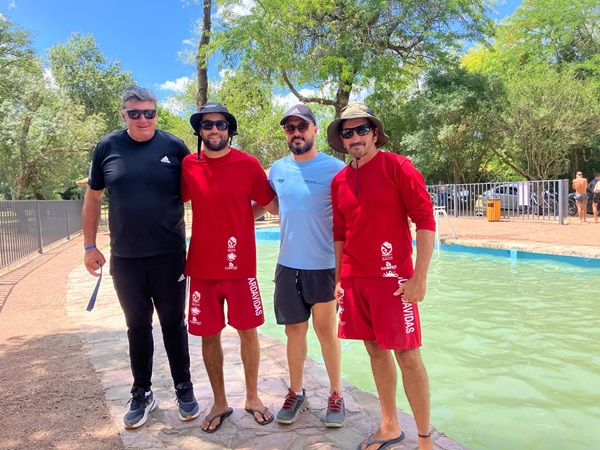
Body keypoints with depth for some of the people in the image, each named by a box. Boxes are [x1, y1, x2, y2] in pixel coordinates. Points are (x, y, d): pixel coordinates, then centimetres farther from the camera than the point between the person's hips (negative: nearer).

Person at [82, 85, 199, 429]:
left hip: (169, 256, -1)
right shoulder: (108, 147, 1)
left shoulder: (174, 147, -3)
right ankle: (142, 394, 29)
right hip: (125, 258, 2)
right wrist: (90, 246, 8)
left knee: (173, 323, 10)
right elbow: (93, 198, 9)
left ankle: (184, 388, 27)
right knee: (138, 326, 12)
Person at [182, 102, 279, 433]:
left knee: (247, 332, 8)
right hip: (202, 266, 2)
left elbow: (273, 206, 3)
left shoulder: (248, 164, -4)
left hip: (240, 265, -1)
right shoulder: (188, 166, 1)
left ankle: (252, 397, 30)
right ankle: (219, 403, 30)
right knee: (209, 336, 10)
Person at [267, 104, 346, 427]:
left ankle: (336, 395, 25)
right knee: (294, 330, 13)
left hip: (325, 265, -3)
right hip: (288, 265, 4)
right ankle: (296, 393, 29)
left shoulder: (335, 169, -7)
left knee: (326, 329, 7)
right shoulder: (277, 170, 5)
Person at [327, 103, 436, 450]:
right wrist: (339, 280, 14)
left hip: (392, 276, -5)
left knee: (407, 355, 0)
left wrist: (420, 277, -14)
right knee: (376, 350, 14)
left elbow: (426, 221, -10)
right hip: (355, 279, 5)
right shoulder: (339, 181, 9)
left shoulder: (397, 167, -6)